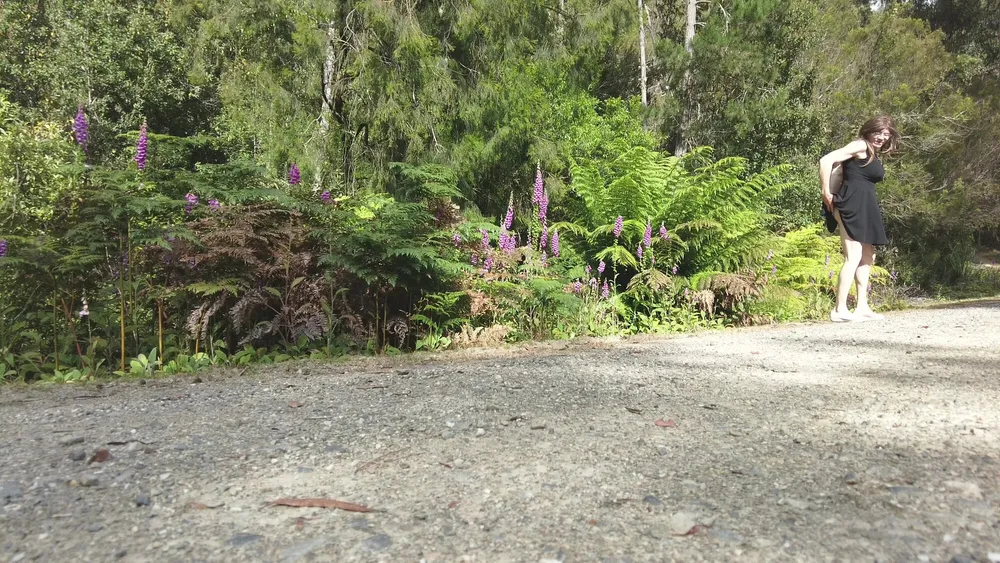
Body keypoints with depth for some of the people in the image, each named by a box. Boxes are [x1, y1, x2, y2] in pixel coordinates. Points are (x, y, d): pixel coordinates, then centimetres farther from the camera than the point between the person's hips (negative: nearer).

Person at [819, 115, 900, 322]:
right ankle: (840, 310, -12)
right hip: (853, 204, -10)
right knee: (853, 257, -13)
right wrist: (826, 193, -16)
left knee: (867, 257, 15)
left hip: (865, 206, 10)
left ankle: (862, 307, 20)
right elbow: (826, 160, -17)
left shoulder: (875, 155, 21)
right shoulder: (860, 146, -6)